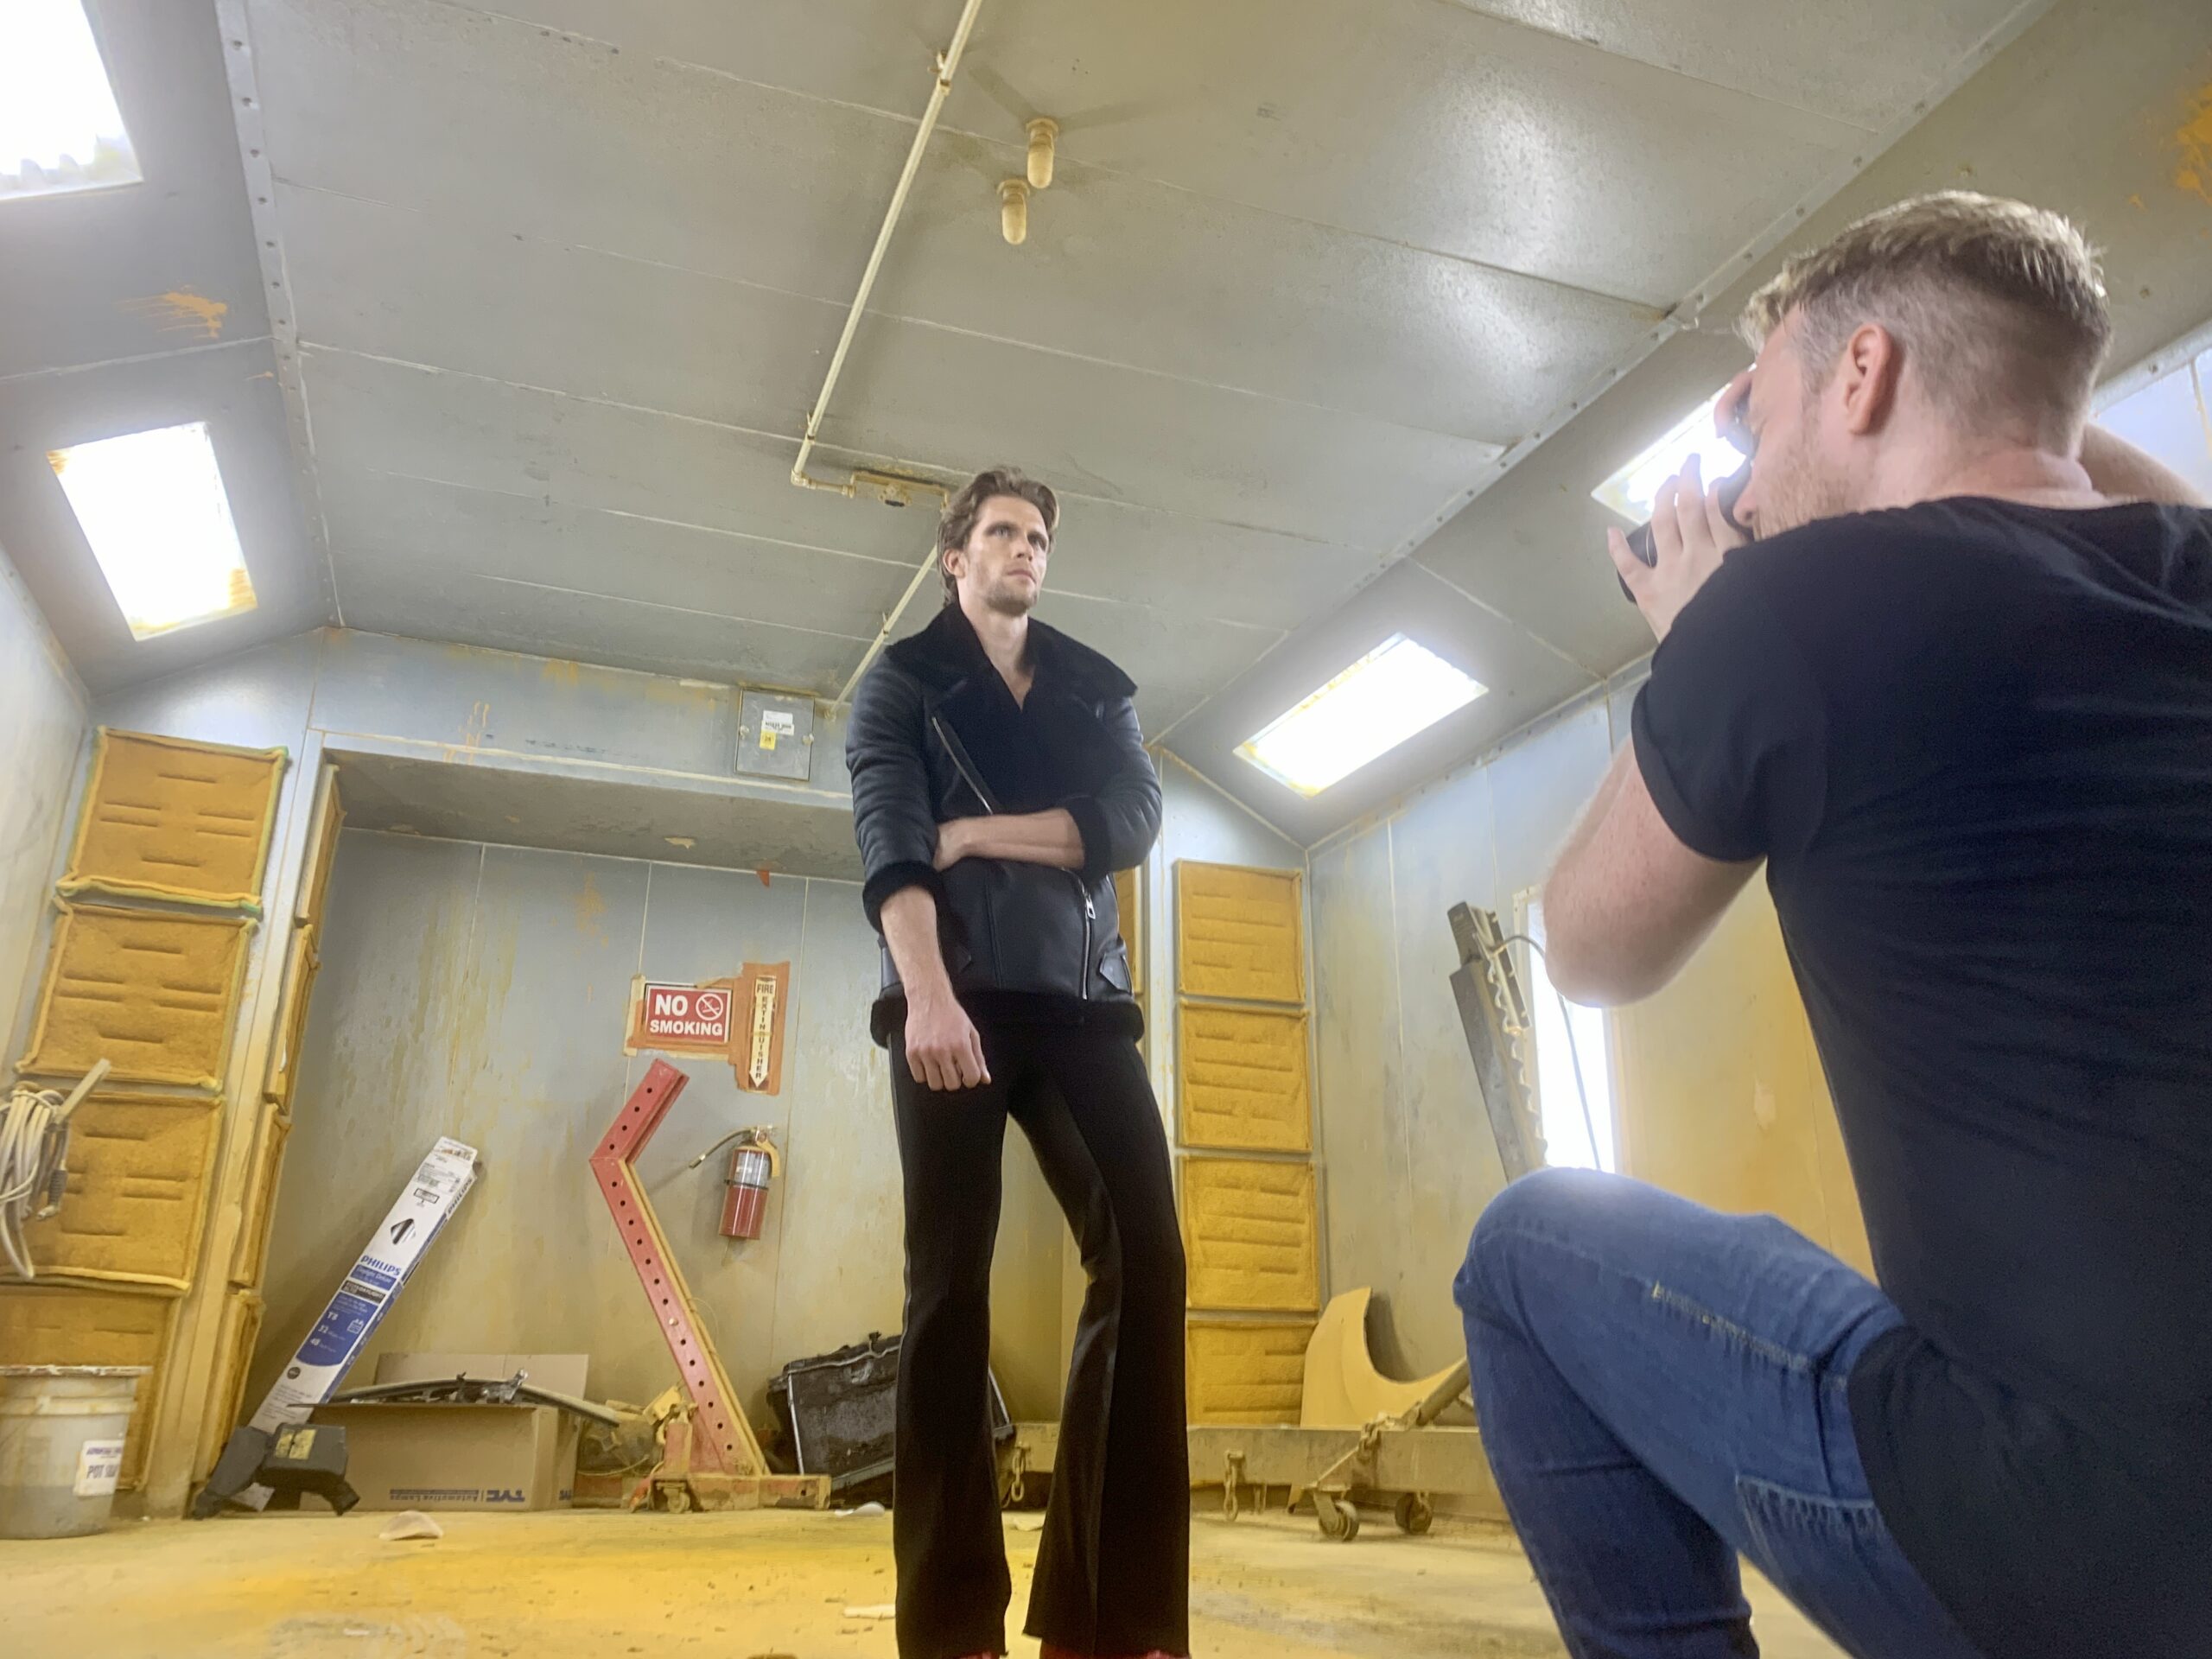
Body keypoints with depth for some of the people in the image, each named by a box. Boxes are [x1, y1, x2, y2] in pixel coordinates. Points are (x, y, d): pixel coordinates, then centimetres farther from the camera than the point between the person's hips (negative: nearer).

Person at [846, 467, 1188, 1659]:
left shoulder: (1097, 690, 22)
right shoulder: (902, 681, 11)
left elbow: (1132, 824, 4)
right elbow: (887, 841, -7)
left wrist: (973, 834, -6)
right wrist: (928, 993, -24)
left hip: (1081, 1001, 3)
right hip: (957, 1000, -3)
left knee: (1146, 1256, -9)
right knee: (950, 1282, -6)